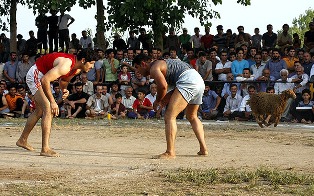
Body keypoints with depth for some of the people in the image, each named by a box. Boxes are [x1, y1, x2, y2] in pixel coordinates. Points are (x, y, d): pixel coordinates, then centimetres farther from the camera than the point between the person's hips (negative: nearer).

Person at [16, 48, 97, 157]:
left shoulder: (77, 69, -3)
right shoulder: (66, 65, -33)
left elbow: (63, 80, 16)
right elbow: (44, 80, -39)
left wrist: (64, 89, -7)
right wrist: (52, 102, -36)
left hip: (43, 75, 10)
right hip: (35, 75, -10)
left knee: (40, 111, 22)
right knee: (48, 109, -21)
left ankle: (22, 140, 39)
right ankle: (45, 149, -24)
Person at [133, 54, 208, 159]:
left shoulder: (153, 68, 0)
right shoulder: (161, 64, 30)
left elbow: (163, 86, -16)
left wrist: (158, 101, 1)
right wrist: (165, 99, 17)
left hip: (188, 81, -10)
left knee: (170, 117, -11)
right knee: (192, 117, 28)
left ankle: (170, 152, -20)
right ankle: (203, 149, 26)